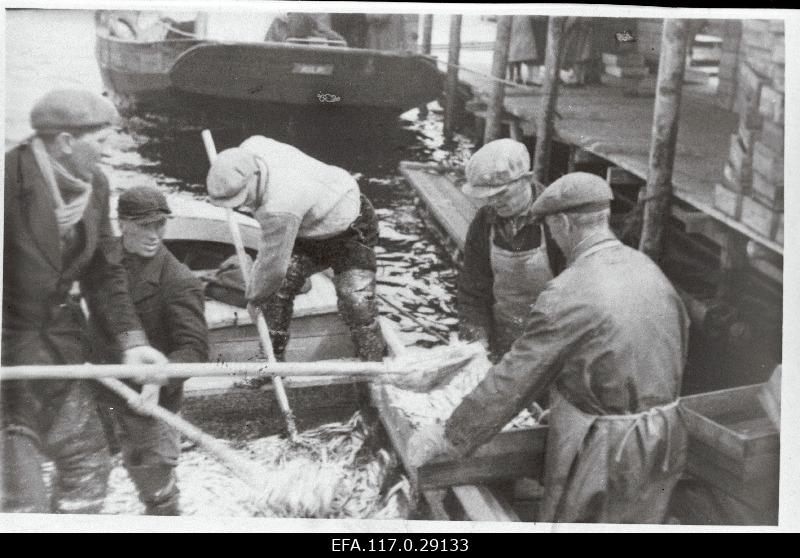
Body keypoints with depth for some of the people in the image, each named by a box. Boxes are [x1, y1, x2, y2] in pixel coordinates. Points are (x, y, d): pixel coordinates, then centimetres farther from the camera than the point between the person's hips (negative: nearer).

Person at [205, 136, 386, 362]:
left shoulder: (280, 208, -43)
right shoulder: (249, 148, -19)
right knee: (278, 289, -4)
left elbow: (273, 266, -29)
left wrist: (253, 297, -7)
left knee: (356, 302, -19)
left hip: (351, 228, -8)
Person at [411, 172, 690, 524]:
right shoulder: (650, 270, 0)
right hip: (663, 443, 7)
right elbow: (681, 340, 13)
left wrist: (448, 437, -9)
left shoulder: (569, 295, -22)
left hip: (602, 452, -7)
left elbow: (514, 379, -19)